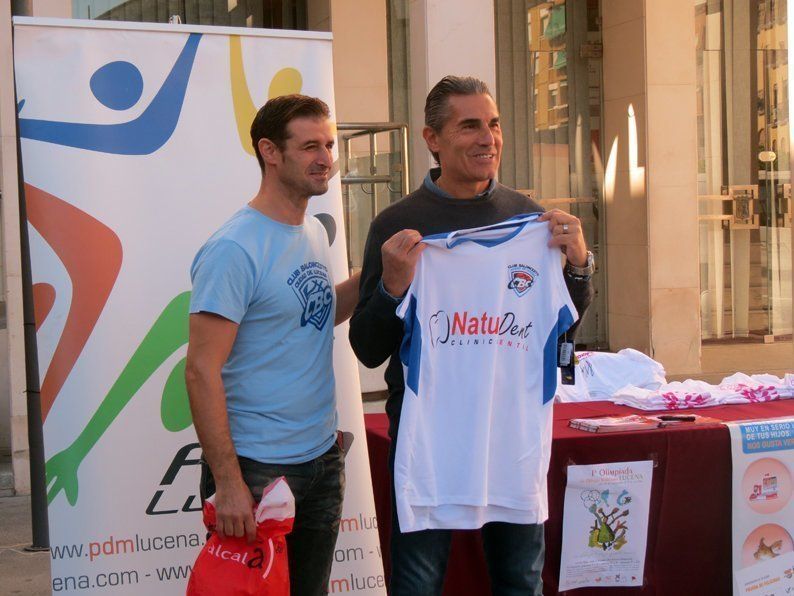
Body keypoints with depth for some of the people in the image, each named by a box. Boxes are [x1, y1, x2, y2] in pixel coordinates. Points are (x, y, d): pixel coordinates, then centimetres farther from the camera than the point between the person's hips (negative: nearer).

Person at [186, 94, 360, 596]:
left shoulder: (315, 234, 8)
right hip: (258, 469, -8)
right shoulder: (235, 249, -17)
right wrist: (227, 481, -22)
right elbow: (202, 371, -19)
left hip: (323, 457, 8)